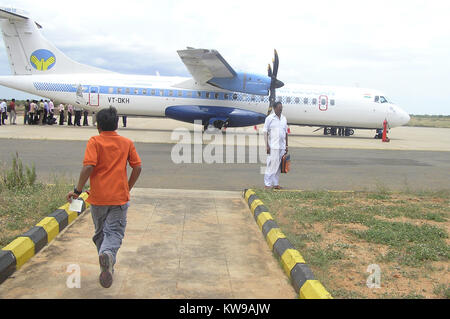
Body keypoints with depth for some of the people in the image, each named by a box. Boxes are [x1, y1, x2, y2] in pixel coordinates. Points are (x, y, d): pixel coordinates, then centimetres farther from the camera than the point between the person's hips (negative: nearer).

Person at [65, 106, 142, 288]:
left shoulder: (94, 142, -3)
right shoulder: (127, 143, 6)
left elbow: (88, 166, -15)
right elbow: (137, 167, 5)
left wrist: (77, 190, -7)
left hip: (98, 198, -1)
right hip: (120, 198, 1)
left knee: (100, 233, 17)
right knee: (115, 232, -1)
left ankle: (106, 266, 22)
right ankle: (108, 255, -31)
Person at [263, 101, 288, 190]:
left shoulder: (284, 119, 14)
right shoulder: (269, 118, -2)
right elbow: (265, 132, -5)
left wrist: (286, 146, 16)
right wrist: (267, 145, -11)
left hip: (282, 146, 5)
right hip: (273, 146, -5)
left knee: (279, 165, 7)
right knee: (271, 164, -7)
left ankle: (276, 184, 13)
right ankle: (267, 184, -2)